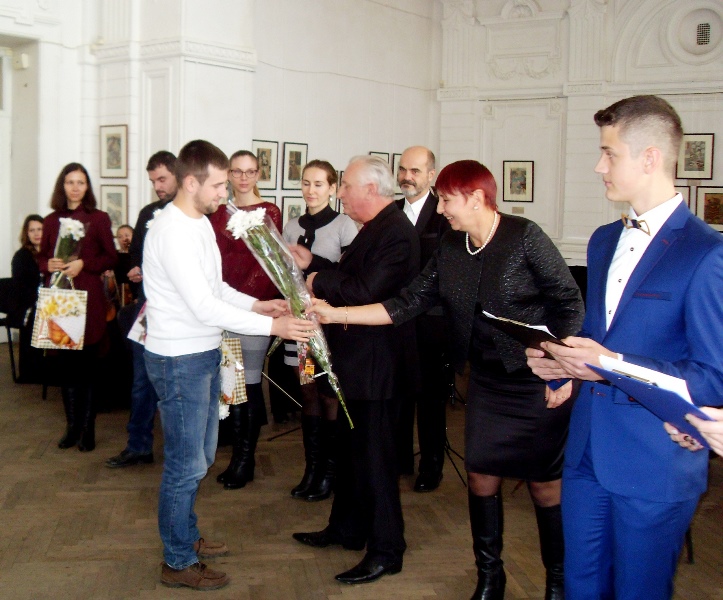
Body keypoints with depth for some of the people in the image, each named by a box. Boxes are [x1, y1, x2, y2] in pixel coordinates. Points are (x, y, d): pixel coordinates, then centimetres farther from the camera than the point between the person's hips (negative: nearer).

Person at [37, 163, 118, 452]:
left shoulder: (99, 218, 2)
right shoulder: (51, 220, 10)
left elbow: (110, 258, 0)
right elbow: (42, 257, 14)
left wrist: (83, 264, -14)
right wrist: (49, 265, -7)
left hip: (88, 297, -3)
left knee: (87, 362, 0)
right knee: (65, 363, 6)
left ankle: (88, 428, 8)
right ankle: (72, 425, 16)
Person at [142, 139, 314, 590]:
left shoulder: (200, 222, 9)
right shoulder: (173, 232, -22)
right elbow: (205, 307, -26)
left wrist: (255, 304, 3)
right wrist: (273, 326, -25)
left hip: (205, 355, 10)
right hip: (179, 360, -10)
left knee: (200, 457, 21)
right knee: (187, 464, 1)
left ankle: (187, 536, 37)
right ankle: (179, 563, 16)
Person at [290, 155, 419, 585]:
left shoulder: (397, 232, -21)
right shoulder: (376, 227, 11)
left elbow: (366, 291, -28)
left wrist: (319, 283, -16)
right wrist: (311, 263, 5)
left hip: (375, 363, -11)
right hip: (357, 358, 11)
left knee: (374, 454, -1)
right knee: (352, 447, 21)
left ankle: (386, 550, 12)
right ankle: (346, 529, 37)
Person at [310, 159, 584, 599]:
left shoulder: (524, 237, -14)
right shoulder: (451, 249, 2)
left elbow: (569, 303, -12)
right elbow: (408, 304, 1)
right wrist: (335, 314, -4)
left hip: (537, 382, -5)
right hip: (487, 381, 6)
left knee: (545, 484, 4)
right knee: (481, 477, 9)